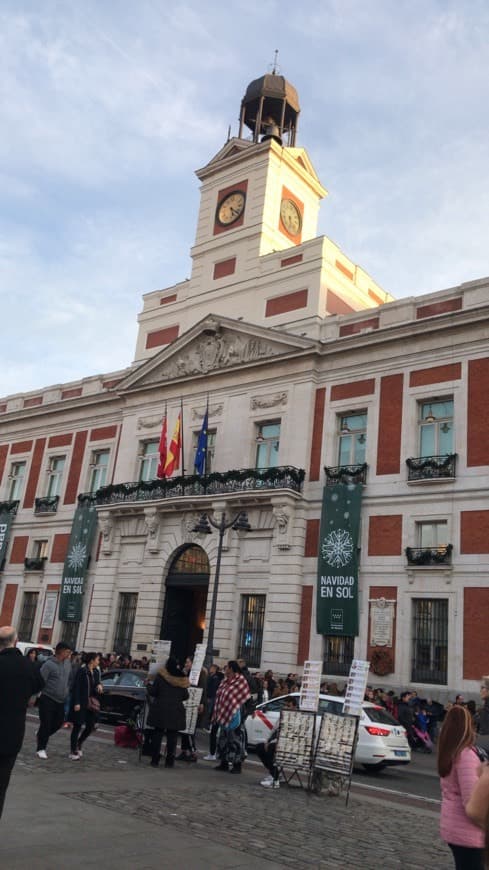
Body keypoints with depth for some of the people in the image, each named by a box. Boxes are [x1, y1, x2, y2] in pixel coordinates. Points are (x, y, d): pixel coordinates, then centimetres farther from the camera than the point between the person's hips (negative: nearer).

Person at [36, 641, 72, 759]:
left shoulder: (68, 663, 6)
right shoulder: (49, 664, -17)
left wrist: (67, 691, 13)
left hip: (61, 700, 7)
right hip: (48, 699, -7)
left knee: (58, 723, 10)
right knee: (46, 724, -3)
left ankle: (41, 736, 34)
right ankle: (41, 748, 11)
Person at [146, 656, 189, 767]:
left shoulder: (160, 676, -8)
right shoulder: (182, 680, -1)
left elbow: (152, 692, -5)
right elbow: (185, 696, 4)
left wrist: (149, 686, 15)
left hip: (160, 710, -1)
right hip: (176, 712, 1)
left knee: (157, 734, 7)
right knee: (172, 736, 7)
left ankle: (155, 759, 8)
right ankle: (169, 761, 9)